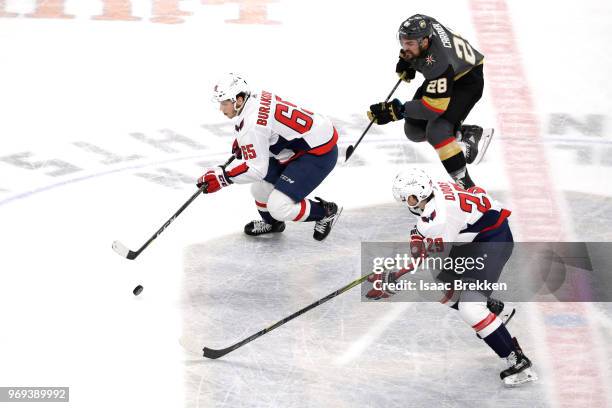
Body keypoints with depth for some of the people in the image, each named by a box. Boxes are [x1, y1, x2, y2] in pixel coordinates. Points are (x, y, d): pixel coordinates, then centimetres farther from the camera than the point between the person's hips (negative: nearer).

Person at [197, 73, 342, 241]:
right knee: (260, 187, 15)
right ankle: (271, 222, 43)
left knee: (279, 206, -14)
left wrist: (223, 176, -22)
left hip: (319, 153, -10)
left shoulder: (253, 123, -26)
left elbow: (256, 168, -26)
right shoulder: (257, 98, 1)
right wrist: (241, 140, 15)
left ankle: (326, 211, 7)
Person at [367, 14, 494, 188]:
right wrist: (405, 59, -2)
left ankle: (463, 183, -16)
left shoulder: (437, 62, -40)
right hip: (441, 80, 9)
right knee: (414, 129, 6)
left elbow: (434, 106, -37)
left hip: (467, 80, -9)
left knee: (436, 132, -27)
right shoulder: (420, 24, -20)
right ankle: (469, 135, 20)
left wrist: (396, 110, -37)